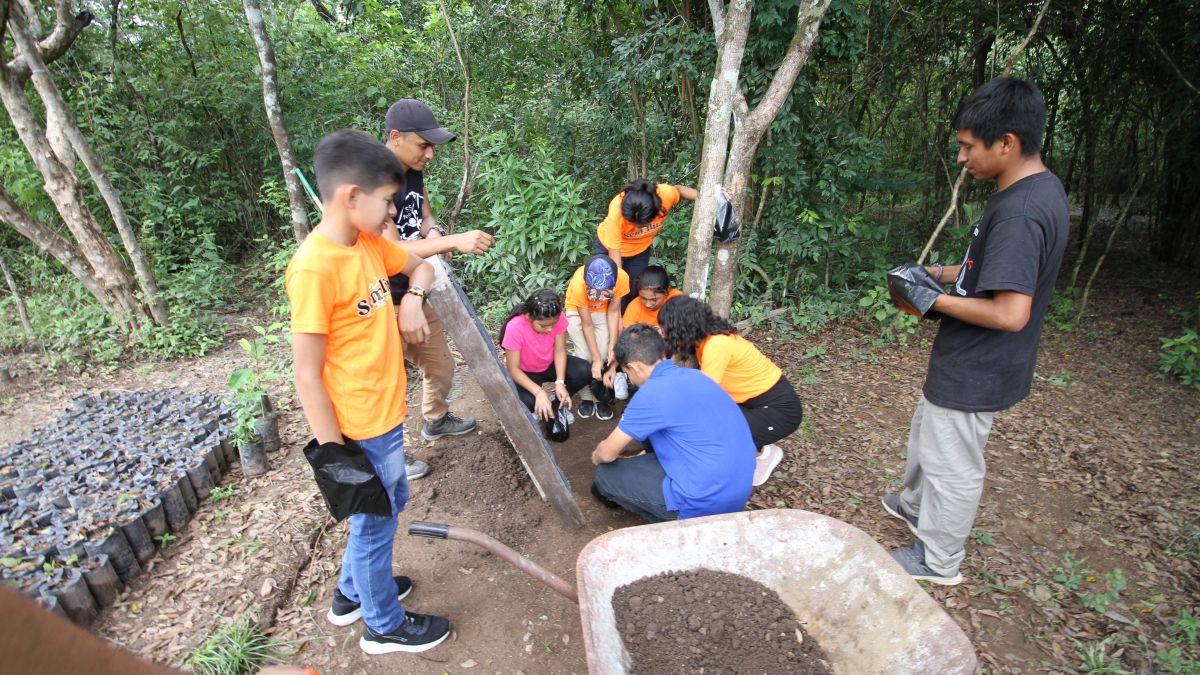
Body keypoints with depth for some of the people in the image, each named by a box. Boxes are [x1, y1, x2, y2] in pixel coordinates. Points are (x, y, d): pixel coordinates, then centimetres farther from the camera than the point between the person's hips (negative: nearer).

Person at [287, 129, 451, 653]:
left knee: (390, 501, 26)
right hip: (361, 430, -9)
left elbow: (420, 266, 19)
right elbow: (306, 374, -22)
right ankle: (384, 626, 38)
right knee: (374, 522, 13)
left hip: (386, 413, 9)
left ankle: (352, 593, 50)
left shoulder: (370, 241, 0)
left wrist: (412, 299, -3)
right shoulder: (315, 267, -25)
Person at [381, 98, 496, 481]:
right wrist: (455, 242, -39)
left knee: (440, 364, 21)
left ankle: (436, 421, 47)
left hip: (416, 291, 9)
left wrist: (432, 231, -10)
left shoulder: (414, 171, 2)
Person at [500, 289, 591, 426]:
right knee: (526, 402, -33)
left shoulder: (557, 318, -25)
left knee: (584, 372, -23)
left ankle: (559, 402, 5)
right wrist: (539, 392, -38)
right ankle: (537, 408, 6)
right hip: (525, 372, -3)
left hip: (550, 364, 3)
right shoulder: (515, 328, -34)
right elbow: (513, 369, -27)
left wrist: (560, 383, -29)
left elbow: (560, 351, -15)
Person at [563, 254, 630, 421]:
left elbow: (613, 311, -18)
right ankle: (586, 397, 8)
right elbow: (586, 324, -28)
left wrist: (612, 345, -23)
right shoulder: (579, 283, -39)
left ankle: (602, 397, 7)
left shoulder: (622, 278, -35)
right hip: (578, 311, -1)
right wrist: (596, 359, -25)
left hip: (603, 311, 2)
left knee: (604, 354, -12)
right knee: (584, 356, -12)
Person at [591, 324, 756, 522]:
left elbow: (608, 453, -5)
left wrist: (596, 456, 18)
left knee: (606, 475, 3)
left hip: (705, 503, -8)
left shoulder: (652, 393, -17)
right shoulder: (692, 375, 8)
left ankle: (675, 524, 10)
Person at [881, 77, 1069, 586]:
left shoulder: (1019, 211, -28)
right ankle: (916, 505, 52)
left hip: (974, 371, -10)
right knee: (926, 434, 28)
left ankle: (938, 560, 31)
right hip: (969, 362, 10)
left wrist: (937, 300, -19)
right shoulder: (1040, 188, 4)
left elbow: (1010, 313, -31)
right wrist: (947, 272, 5)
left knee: (952, 464, 10)